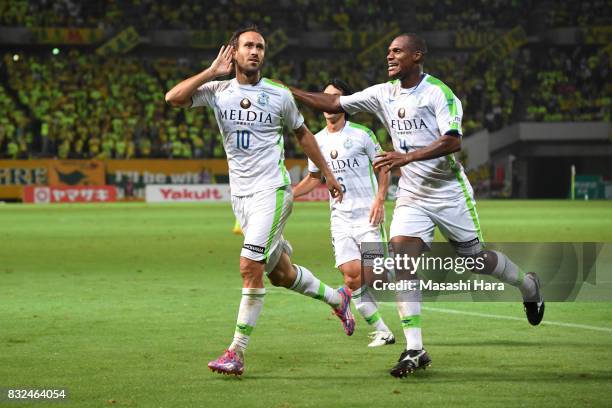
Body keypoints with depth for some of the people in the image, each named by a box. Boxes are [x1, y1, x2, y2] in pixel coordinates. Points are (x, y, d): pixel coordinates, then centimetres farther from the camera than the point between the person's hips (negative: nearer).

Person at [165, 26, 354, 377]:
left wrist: (327, 174, 19)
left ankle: (237, 353, -11)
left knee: (250, 267, -16)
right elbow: (173, 98, -12)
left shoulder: (280, 95, 0)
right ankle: (338, 298, 40)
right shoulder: (218, 91, 3)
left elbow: (303, 133, 15)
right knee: (280, 273, 13)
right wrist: (213, 71, -11)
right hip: (240, 194, 4)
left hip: (272, 190, -4)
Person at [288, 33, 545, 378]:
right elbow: (334, 104, 8)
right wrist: (289, 92, -2)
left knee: (474, 258, 6)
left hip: (449, 191, -5)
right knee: (401, 257, -13)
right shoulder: (383, 94, 5)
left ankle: (528, 285, 40)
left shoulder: (439, 93, -13)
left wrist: (408, 157, -34)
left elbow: (453, 141, -24)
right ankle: (415, 350, -14)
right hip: (412, 194, 5)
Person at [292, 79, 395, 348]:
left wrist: (379, 199, -10)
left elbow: (383, 166, 3)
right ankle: (380, 331, -1)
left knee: (375, 273, -13)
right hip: (340, 218, 3)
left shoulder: (361, 134, -2)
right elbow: (314, 178, 24)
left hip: (368, 214, -3)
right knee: (352, 276, -9)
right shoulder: (317, 141, 11)